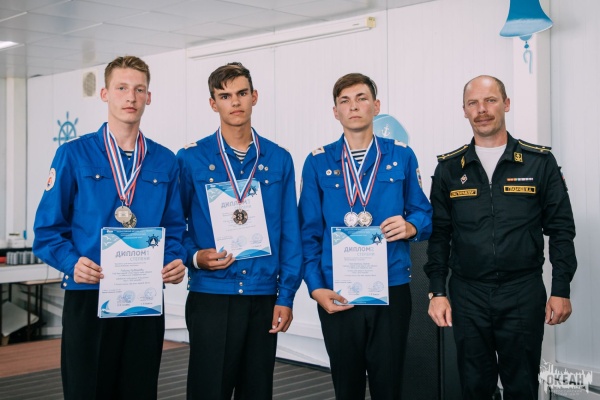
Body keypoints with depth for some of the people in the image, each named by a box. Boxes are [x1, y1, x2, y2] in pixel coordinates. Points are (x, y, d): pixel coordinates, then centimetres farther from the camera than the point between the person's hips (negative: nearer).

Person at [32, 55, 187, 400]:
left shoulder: (166, 162, 7)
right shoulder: (73, 155, -1)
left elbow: (174, 227, 10)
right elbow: (48, 229, -2)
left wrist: (177, 260, -9)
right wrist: (73, 262, -19)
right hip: (88, 297, -2)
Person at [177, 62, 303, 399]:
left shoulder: (279, 160, 5)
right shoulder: (191, 159, 0)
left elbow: (290, 235, 4)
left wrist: (286, 295, 0)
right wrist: (194, 257, -15)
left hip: (263, 298, 2)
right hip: (211, 296, -2)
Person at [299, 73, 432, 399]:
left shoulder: (401, 157, 3)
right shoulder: (318, 162, 2)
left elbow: (424, 214, 8)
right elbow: (309, 232, 1)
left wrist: (410, 227, -15)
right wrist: (316, 287, -7)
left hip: (391, 289, 0)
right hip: (337, 294, 0)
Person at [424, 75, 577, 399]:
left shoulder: (540, 162, 0)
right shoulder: (449, 168, 4)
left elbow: (560, 229, 1)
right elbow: (439, 233, 5)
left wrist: (561, 290, -3)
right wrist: (437, 292, -1)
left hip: (524, 293, -1)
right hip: (467, 296, 1)